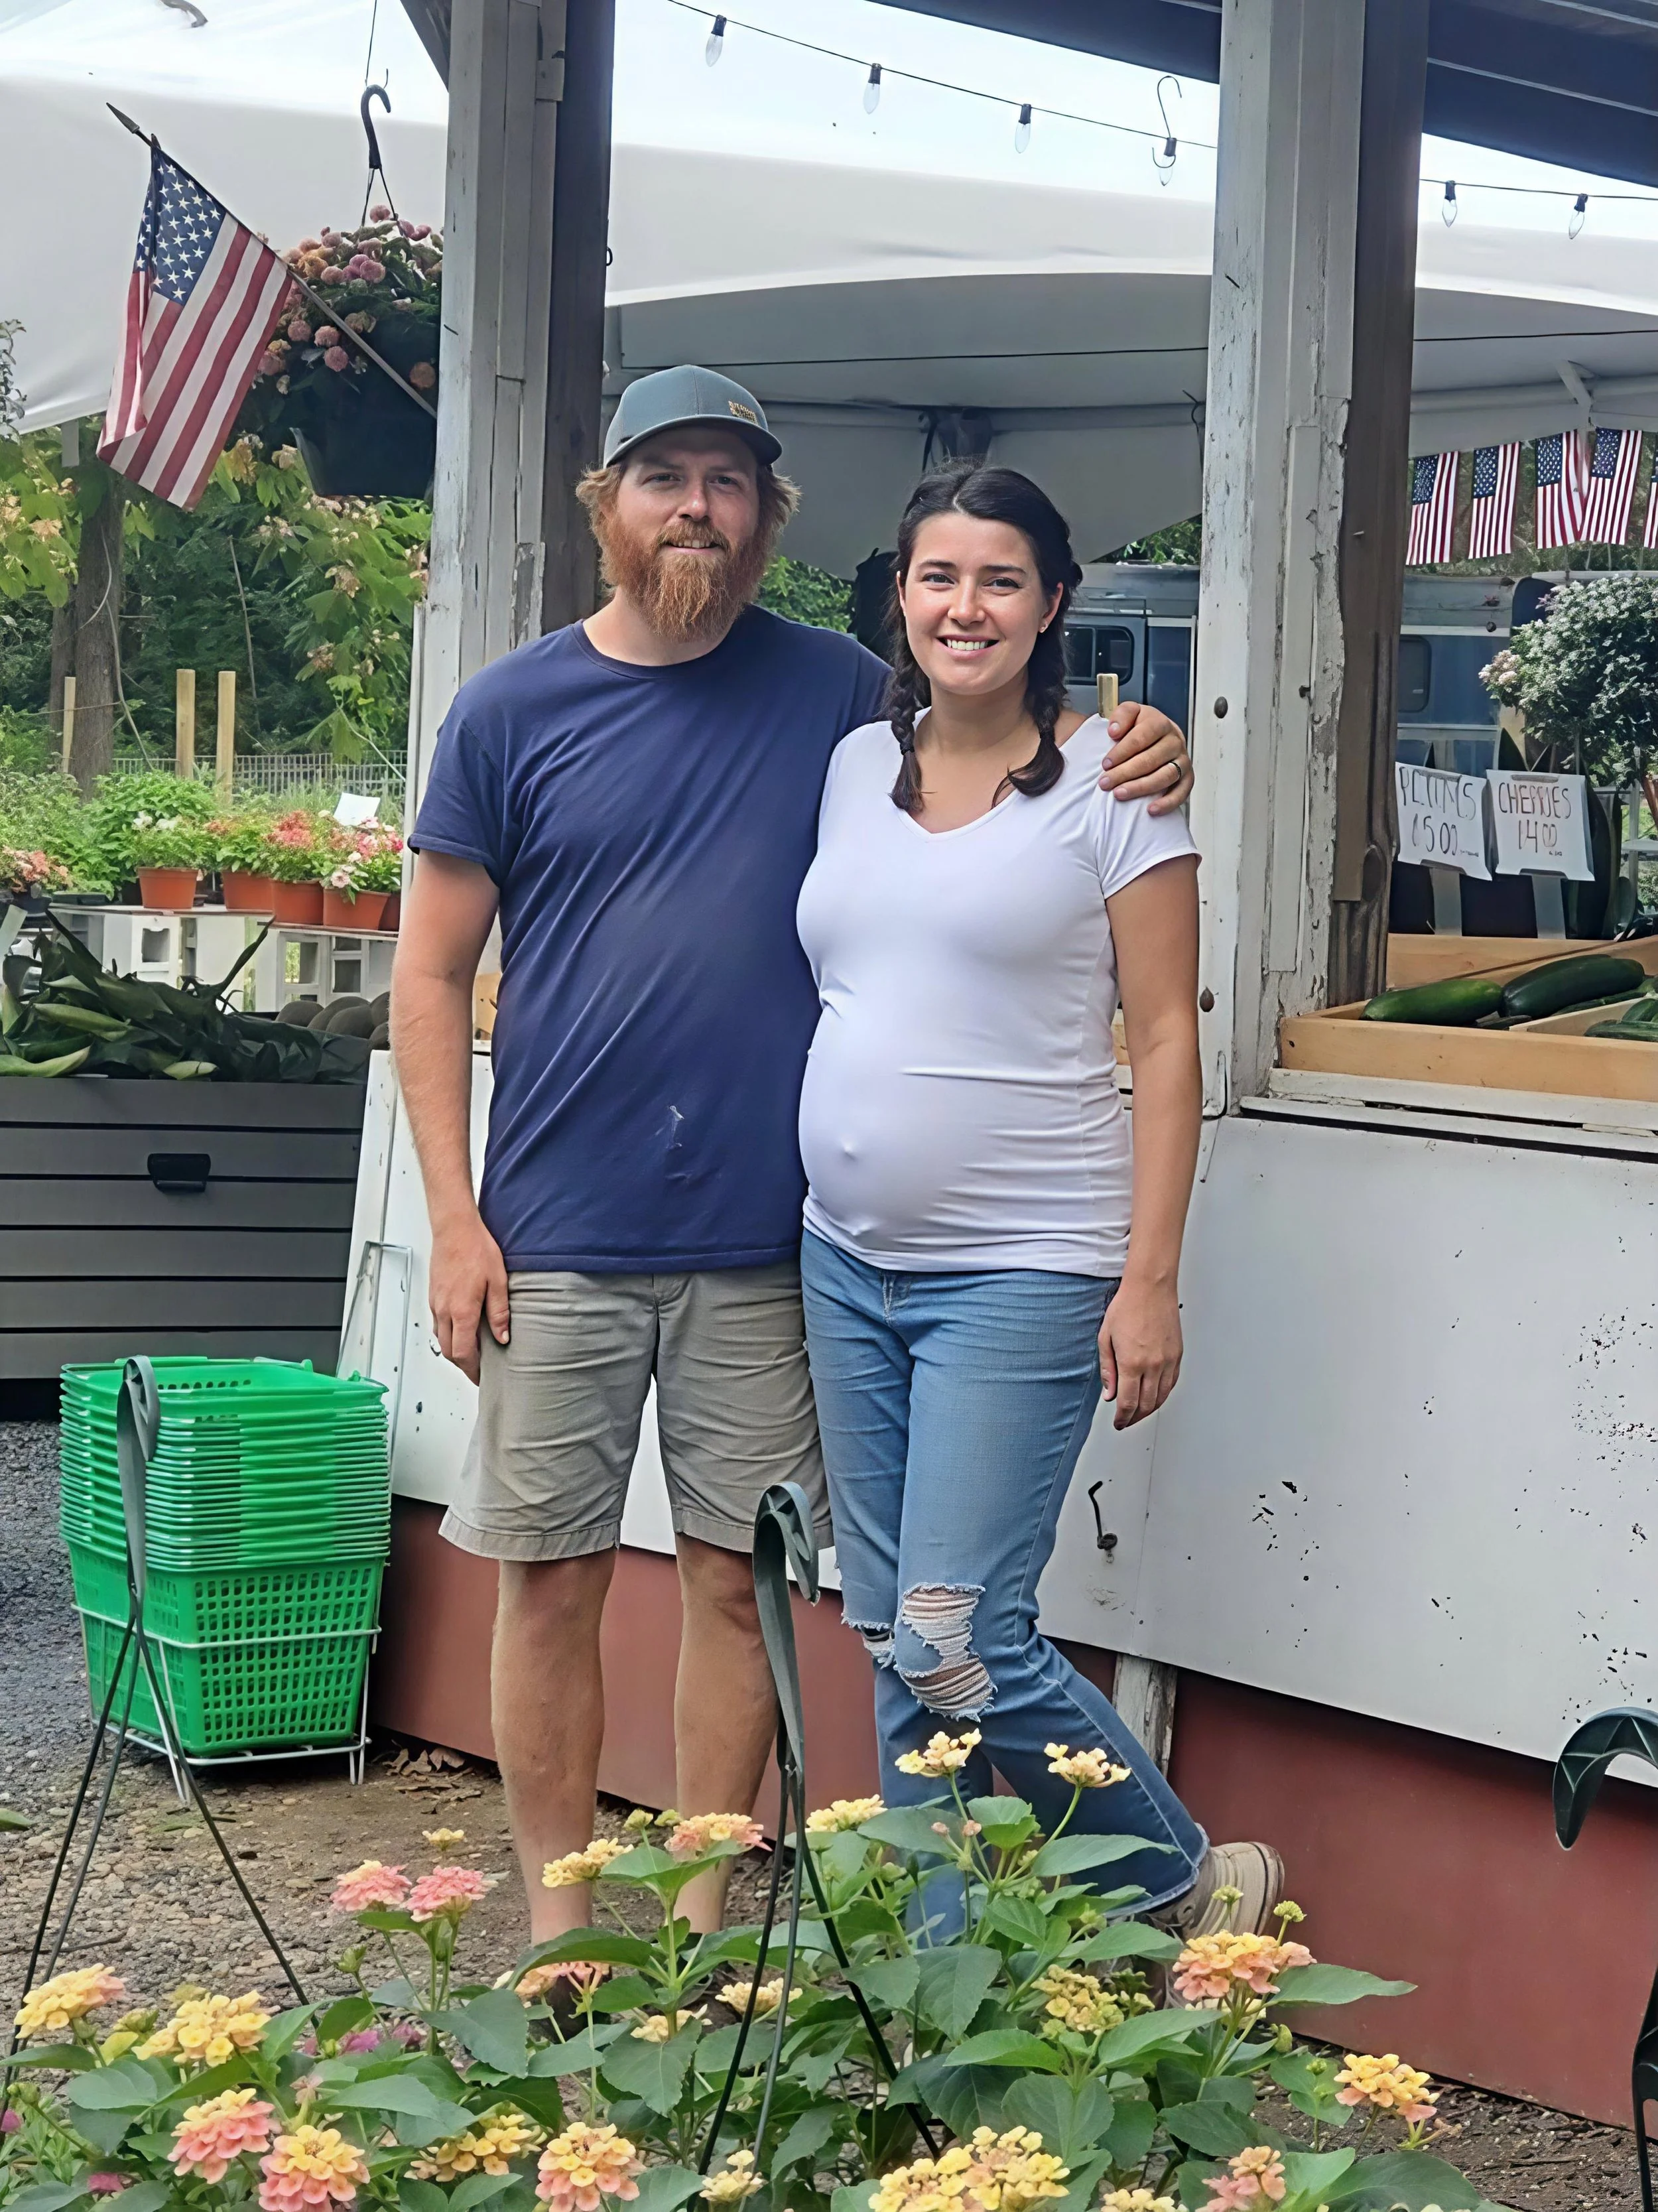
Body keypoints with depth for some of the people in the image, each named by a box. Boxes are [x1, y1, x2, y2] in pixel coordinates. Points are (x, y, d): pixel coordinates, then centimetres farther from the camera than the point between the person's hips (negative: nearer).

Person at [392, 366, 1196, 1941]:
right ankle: (557, 1919, 17)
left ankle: (704, 1915, 19)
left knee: (736, 1577, 7)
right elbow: (432, 975, 3)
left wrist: (1135, 757, -6)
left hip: (763, 1239, 1)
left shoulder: (836, 692, 5)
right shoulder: (511, 713, 1)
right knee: (551, 1577, 4)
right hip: (559, 1238, -1)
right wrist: (455, 1218, -5)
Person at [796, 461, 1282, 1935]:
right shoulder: (858, 764, 10)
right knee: (893, 1644, 10)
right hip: (850, 1261, 6)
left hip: (1022, 1272, -6)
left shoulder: (1112, 782, -6)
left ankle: (1188, 1889, 9)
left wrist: (1151, 1279, -13)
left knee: (957, 1644, -10)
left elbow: (1168, 1043, -7)